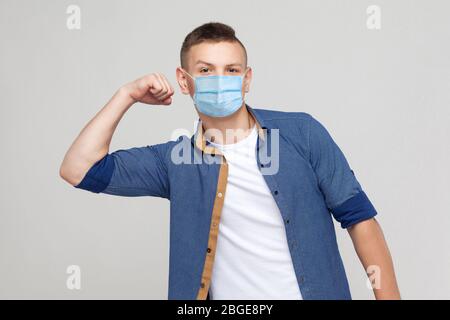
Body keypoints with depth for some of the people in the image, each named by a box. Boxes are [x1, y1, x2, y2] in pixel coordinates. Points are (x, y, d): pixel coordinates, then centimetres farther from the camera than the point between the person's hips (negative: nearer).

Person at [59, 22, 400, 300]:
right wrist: (127, 95, -6)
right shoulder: (176, 161, -1)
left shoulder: (302, 133, -5)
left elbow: (359, 218, -3)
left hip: (318, 291, -1)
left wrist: (389, 296, -7)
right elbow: (78, 169, -5)